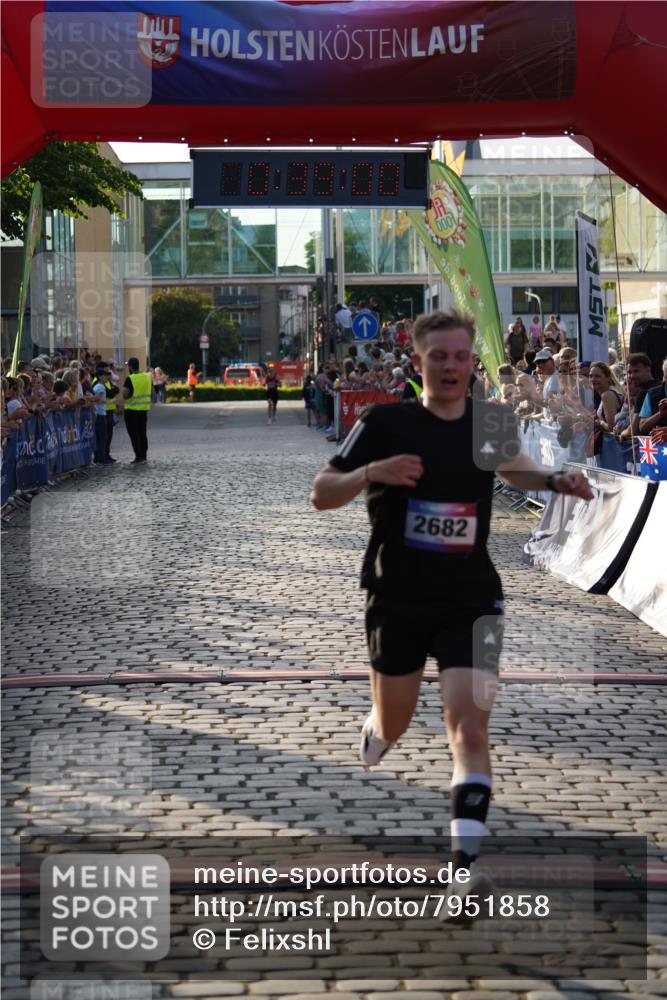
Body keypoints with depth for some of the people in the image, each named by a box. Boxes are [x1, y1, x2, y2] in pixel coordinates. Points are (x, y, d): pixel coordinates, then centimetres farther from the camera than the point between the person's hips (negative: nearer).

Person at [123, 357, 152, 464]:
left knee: (134, 433, 0)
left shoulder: (130, 379, -16)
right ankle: (144, 455, 19)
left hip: (132, 409, -6)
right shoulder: (147, 376, 2)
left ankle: (139, 457, -3)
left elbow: (125, 395, -19)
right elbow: (151, 391, 12)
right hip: (144, 408, 6)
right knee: (142, 432, 15)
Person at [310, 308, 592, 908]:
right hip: (397, 599, -1)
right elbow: (321, 495, -7)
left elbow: (511, 468, 25)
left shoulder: (493, 422, 1)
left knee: (469, 726, -14)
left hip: (471, 601, 1)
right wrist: (371, 472, -25)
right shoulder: (386, 423, -9)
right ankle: (374, 737, 54)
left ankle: (465, 865, -14)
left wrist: (556, 482, 5)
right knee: (393, 724, 16)